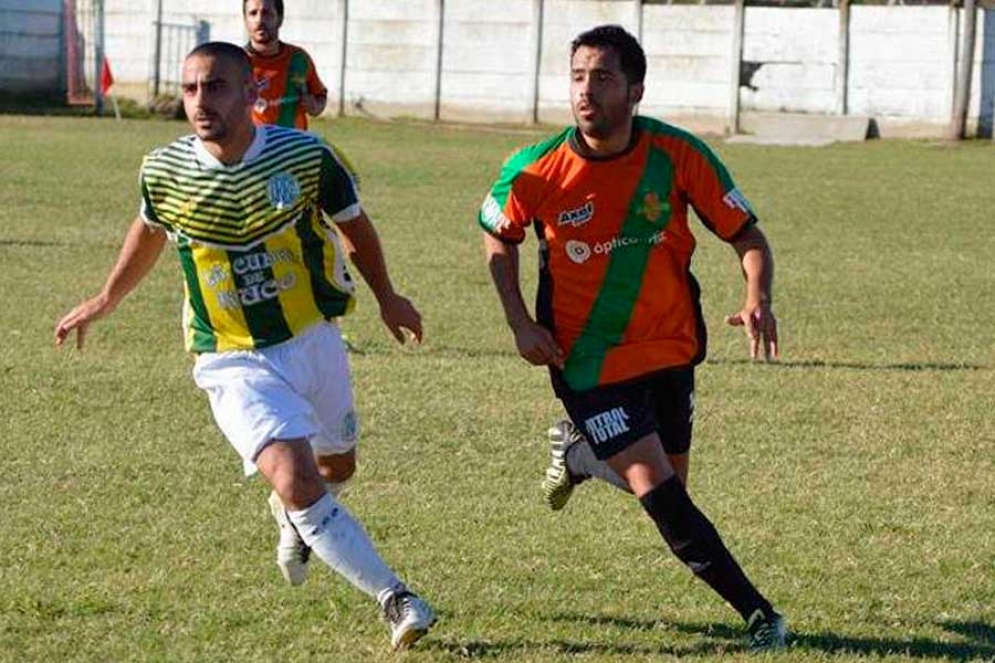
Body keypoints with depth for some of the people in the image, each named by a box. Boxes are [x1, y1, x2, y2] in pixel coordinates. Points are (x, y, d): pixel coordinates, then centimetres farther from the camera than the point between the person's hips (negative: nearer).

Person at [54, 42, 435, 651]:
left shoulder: (305, 155, -14)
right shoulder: (164, 171, -11)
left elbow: (354, 224, 6)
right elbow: (149, 232, 13)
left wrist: (386, 296, 14)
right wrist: (105, 302, 25)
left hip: (313, 342, 2)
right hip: (235, 365, -2)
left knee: (337, 468, 21)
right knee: (296, 481, -22)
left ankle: (296, 522, 58)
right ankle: (395, 599, -16)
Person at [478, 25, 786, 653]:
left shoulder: (677, 154, -15)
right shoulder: (536, 172, -15)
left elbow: (747, 234, -7)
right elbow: (498, 236, 6)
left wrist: (758, 299, -27)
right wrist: (520, 323, -5)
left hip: (669, 348, 3)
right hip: (588, 360, -3)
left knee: (668, 486, 15)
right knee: (656, 489, -16)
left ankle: (579, 449, 46)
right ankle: (758, 613, -8)